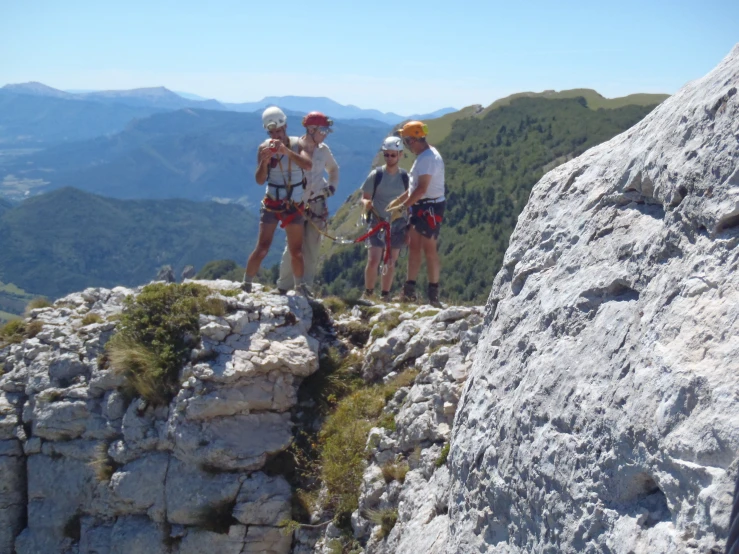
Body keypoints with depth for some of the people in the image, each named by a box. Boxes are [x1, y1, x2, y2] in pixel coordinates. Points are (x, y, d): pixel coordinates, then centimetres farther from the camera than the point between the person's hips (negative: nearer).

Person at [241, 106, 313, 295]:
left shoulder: (296, 144, -5)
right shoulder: (264, 148, -6)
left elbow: (308, 165, -24)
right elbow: (260, 180, -10)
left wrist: (287, 151, -37)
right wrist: (264, 162, -29)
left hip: (294, 206, 1)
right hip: (271, 204, -1)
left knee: (296, 251, 8)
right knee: (262, 247, -9)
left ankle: (300, 286, 25)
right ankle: (246, 285, 1)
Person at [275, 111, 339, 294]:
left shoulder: (323, 150, 5)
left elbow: (333, 168, 23)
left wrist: (332, 185, 8)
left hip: (317, 205, 4)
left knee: (312, 249, 4)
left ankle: (306, 287, 11)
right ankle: (283, 287, 4)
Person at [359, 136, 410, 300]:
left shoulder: (405, 177, 2)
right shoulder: (376, 175, -2)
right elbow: (365, 197, 1)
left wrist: (409, 228, 4)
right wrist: (366, 203, -24)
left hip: (398, 225, 2)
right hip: (378, 222, -2)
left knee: (390, 263, 6)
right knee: (373, 261, -11)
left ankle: (384, 296, 17)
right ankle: (368, 293, 7)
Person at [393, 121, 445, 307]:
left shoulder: (428, 158, -20)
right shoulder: (424, 156, 14)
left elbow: (422, 189, -26)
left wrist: (402, 207, -22)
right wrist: (398, 200, 17)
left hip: (430, 207, -10)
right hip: (420, 206, 10)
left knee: (429, 250, -4)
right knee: (414, 247, 10)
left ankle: (433, 295, 3)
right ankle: (409, 291, 14)